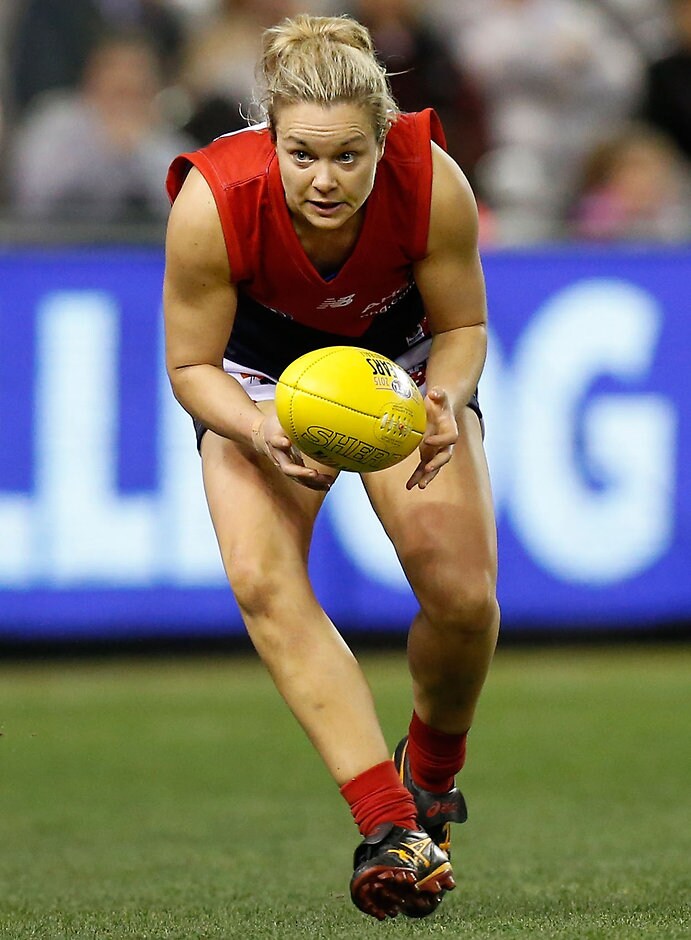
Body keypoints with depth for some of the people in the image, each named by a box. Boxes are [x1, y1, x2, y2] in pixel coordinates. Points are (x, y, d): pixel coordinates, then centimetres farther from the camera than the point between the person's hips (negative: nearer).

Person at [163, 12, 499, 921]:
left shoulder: (432, 184, -32)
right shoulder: (214, 201, -35)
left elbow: (463, 326, -13)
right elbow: (191, 365, -20)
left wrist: (446, 400, -33)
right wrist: (259, 427, -40)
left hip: (403, 358, 1)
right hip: (259, 372, -1)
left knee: (463, 596, -12)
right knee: (261, 577, -25)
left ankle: (433, 770, 22)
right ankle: (391, 827, -30)